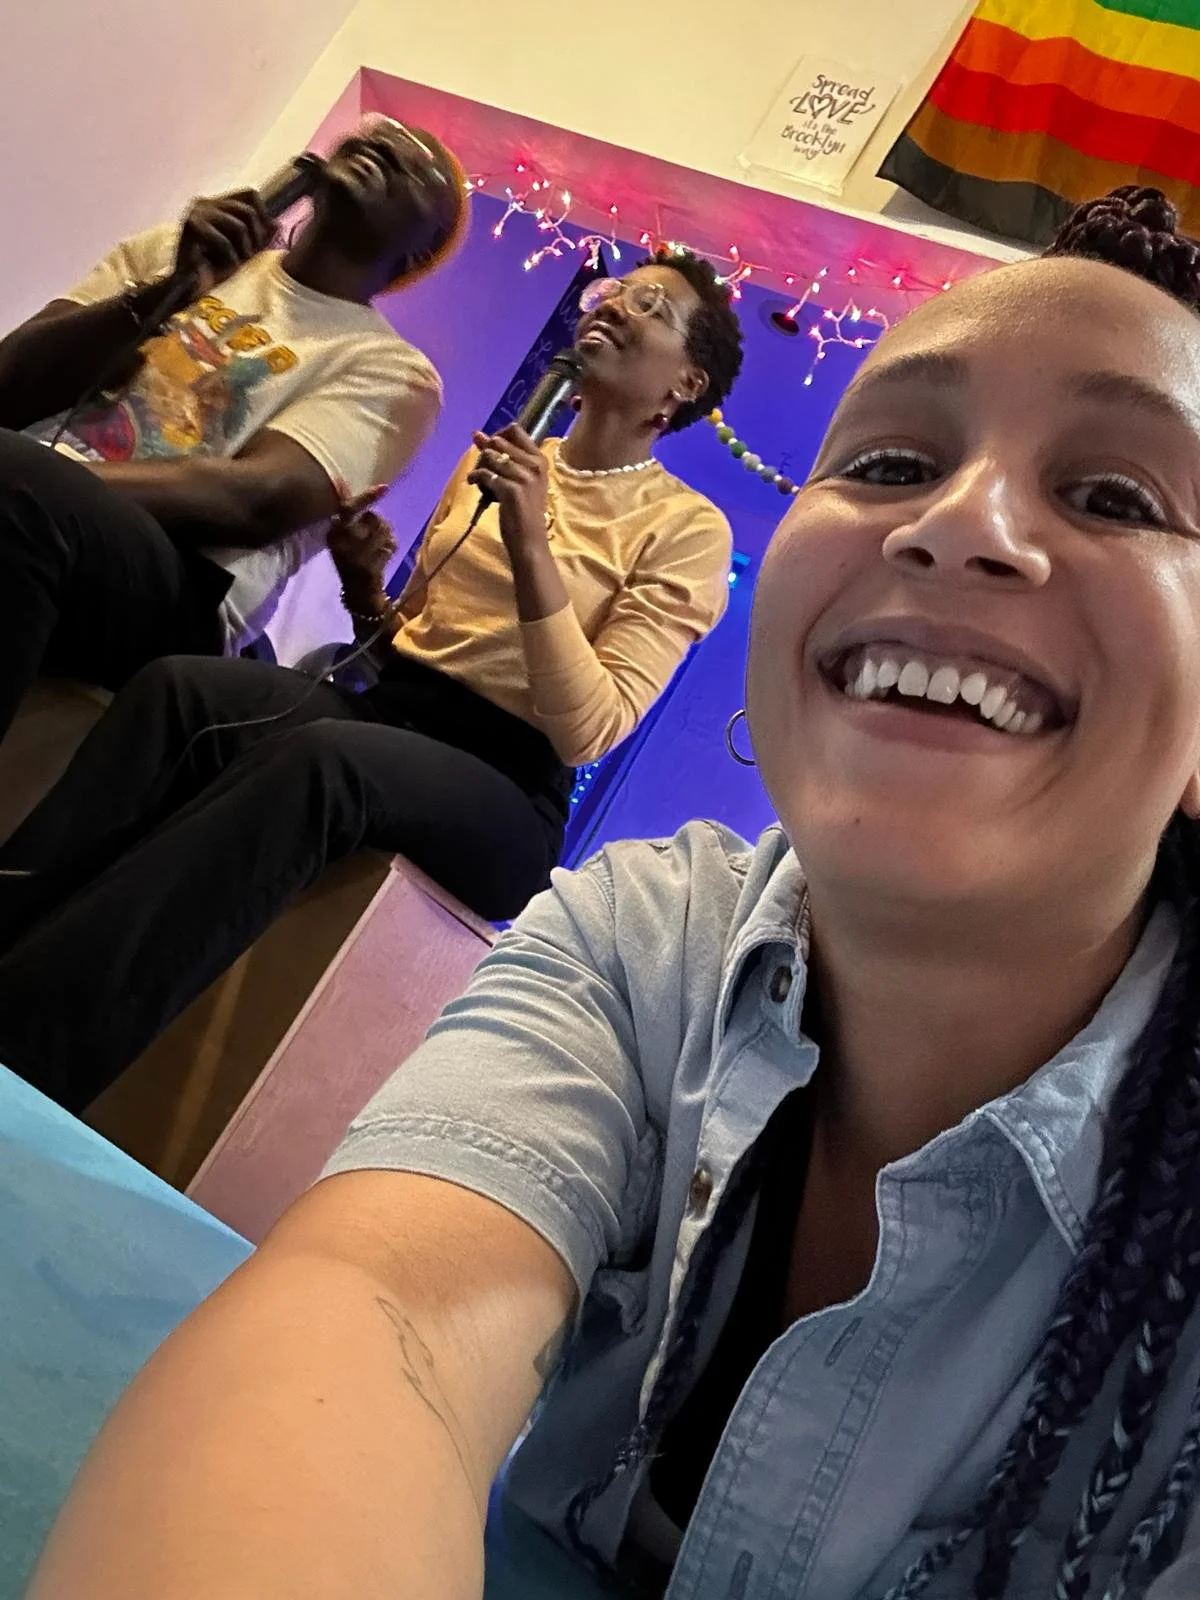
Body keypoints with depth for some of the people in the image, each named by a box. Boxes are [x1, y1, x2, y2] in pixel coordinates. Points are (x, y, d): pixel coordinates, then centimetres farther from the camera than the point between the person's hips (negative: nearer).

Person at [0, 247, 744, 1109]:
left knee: (322, 760, -37)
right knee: (177, 687, -25)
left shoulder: (688, 529, 0)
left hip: (502, 789, -5)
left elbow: (588, 733, -12)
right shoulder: (501, 459, 17)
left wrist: (531, 545, -18)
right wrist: (365, 585, 1)